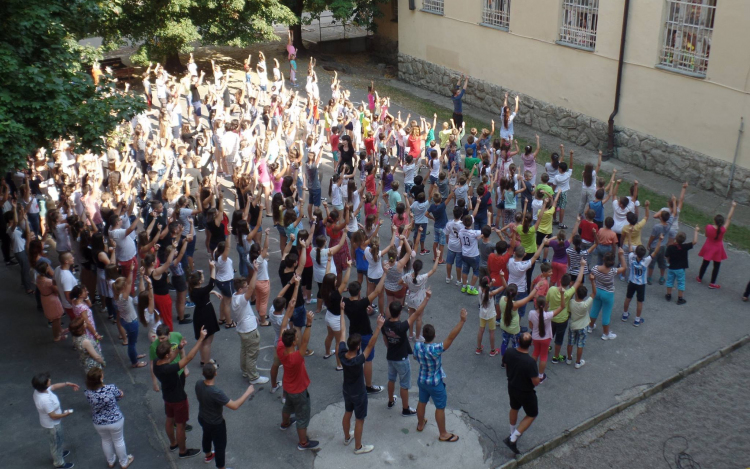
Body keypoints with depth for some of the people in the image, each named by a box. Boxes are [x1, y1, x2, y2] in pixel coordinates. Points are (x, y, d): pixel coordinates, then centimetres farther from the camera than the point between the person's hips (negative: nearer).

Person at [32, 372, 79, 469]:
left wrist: (67, 384, 1)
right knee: (56, 442, 18)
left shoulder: (39, 390, -16)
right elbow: (53, 416, -30)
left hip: (51, 423, 8)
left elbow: (54, 386, 5)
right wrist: (66, 414, -15)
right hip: (52, 425, -8)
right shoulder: (45, 400, -42)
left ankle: (58, 453, 59)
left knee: (57, 441, 33)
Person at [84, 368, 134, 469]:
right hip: (115, 421, -3)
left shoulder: (87, 393, -21)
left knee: (106, 441, 29)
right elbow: (120, 395, -9)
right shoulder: (111, 388, -30)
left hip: (98, 423, 3)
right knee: (118, 441, 22)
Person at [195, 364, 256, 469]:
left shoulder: (198, 384, -20)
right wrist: (248, 392, -28)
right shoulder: (216, 392, -42)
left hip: (202, 418, 7)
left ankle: (208, 455, 62)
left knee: (207, 436, 35)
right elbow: (234, 406, -36)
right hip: (215, 424, -7)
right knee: (220, 446, 17)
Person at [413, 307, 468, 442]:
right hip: (435, 383, -6)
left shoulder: (417, 346, -17)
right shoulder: (436, 349, -36)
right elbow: (451, 337, -43)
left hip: (422, 380, 6)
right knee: (440, 408, 13)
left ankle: (420, 424, 50)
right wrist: (462, 321, -46)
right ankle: (443, 434, 28)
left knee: (422, 402, 27)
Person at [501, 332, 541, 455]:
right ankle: (512, 439, 11)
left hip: (512, 387, 6)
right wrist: (538, 377, -4)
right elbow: (536, 382, -27)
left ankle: (513, 433, 53)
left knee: (514, 408, 31)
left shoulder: (509, 353, -18)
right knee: (532, 414, 18)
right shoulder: (530, 362, -36)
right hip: (525, 392, -6)